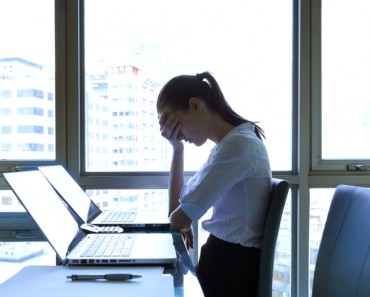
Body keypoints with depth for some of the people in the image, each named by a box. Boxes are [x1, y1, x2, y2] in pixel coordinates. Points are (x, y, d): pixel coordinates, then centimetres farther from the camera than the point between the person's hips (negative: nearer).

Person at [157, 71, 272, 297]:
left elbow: (179, 219, -19)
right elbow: (178, 207, 12)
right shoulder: (232, 142, 11)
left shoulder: (237, 144, -22)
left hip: (232, 267, -9)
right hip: (227, 258, 9)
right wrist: (177, 148, 4)